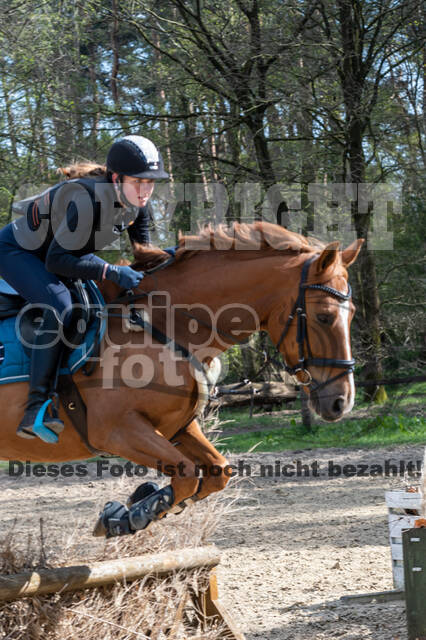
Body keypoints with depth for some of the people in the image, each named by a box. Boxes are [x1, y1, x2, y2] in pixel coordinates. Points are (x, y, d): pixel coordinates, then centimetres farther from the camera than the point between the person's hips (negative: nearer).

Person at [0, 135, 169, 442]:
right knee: (61, 307, -31)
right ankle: (36, 410, -33)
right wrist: (113, 272, -40)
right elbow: (58, 261, -36)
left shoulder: (136, 202, -12)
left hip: (52, 252, 9)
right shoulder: (88, 199, -36)